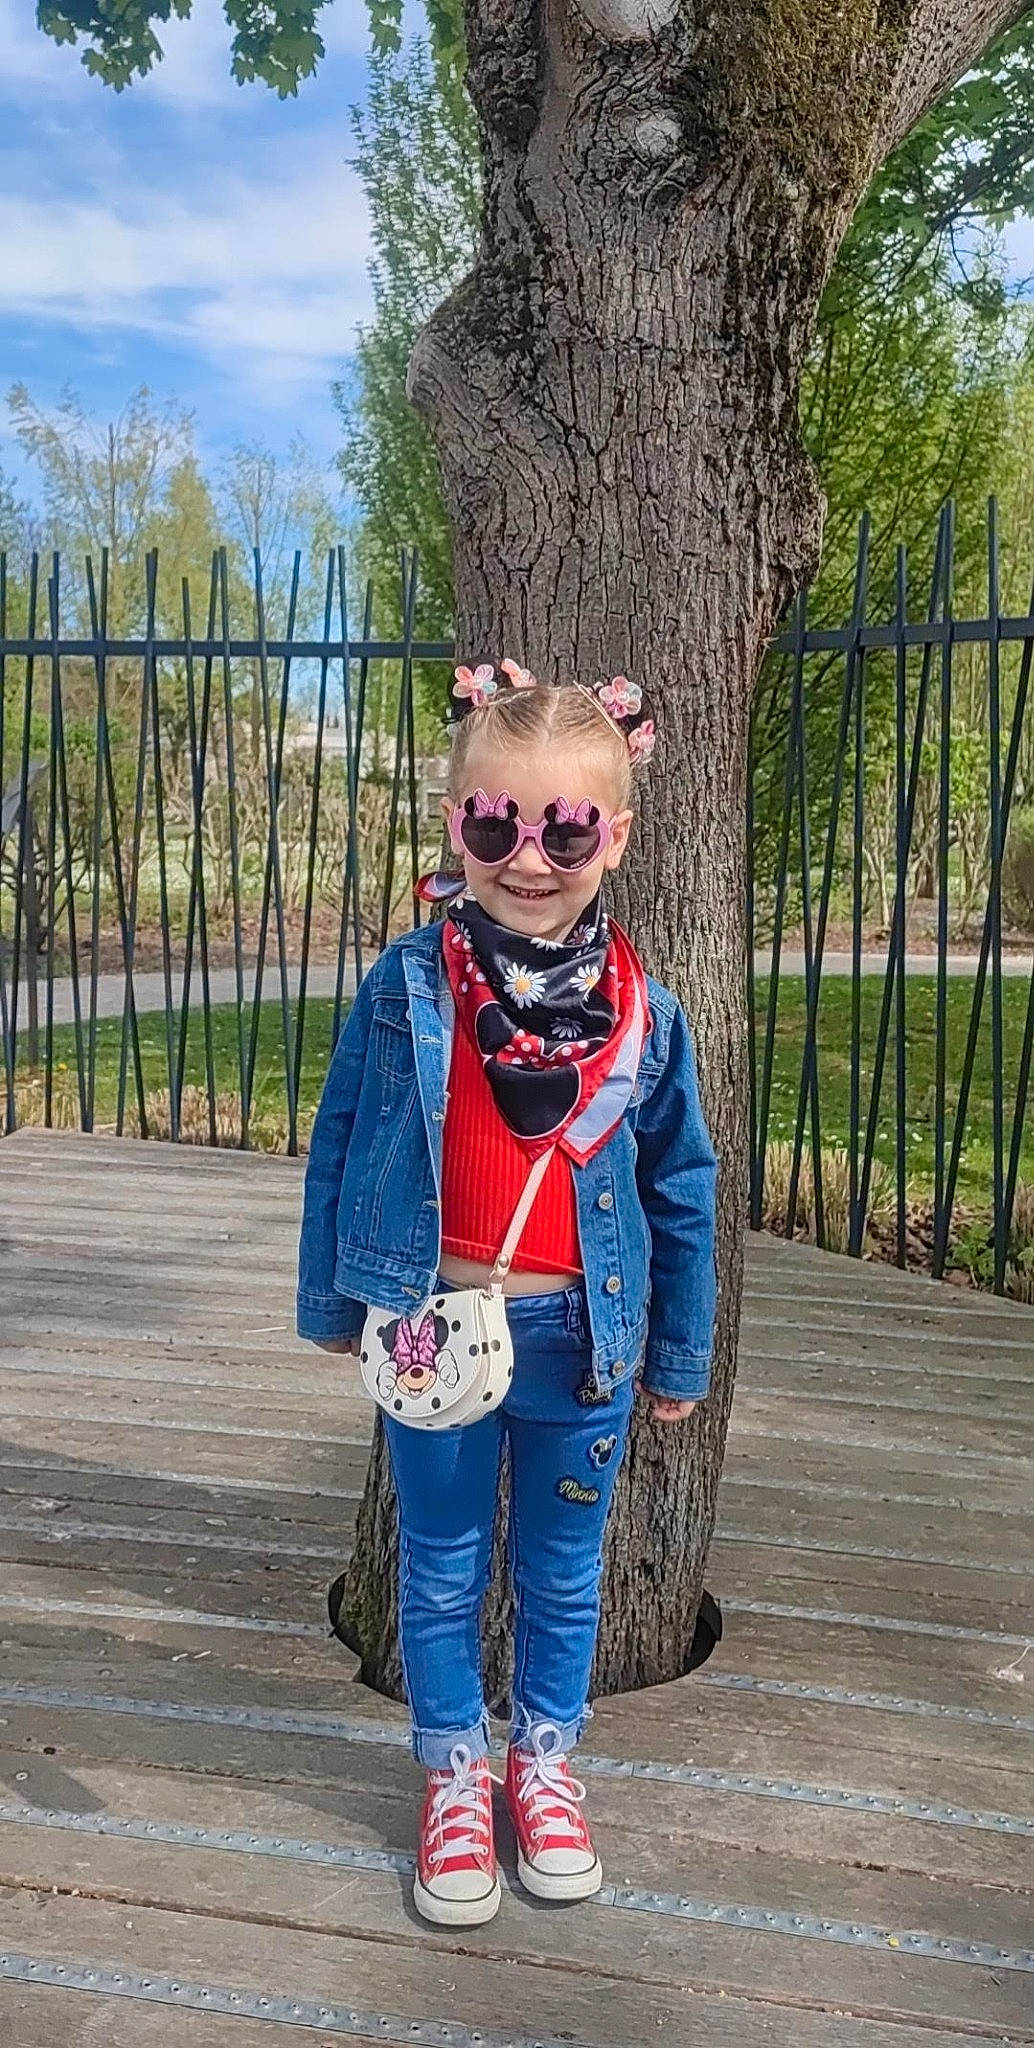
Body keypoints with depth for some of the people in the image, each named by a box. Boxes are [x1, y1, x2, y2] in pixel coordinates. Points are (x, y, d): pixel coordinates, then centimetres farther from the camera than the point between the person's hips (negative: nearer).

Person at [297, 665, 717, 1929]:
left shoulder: (643, 1015, -9)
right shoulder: (407, 986, -12)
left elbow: (681, 1190, 1)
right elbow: (340, 1142, -1)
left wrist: (681, 1357, 7)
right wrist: (333, 1299, 6)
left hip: (583, 1339, 1)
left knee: (563, 1572, 19)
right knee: (441, 1570, 17)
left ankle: (545, 1760, 44)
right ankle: (453, 1777, 40)